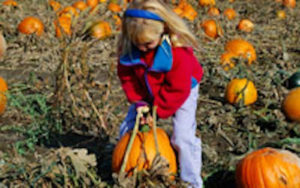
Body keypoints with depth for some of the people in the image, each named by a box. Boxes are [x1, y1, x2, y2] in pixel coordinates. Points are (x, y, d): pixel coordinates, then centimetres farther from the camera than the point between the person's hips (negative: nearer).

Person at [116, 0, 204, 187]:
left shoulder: (179, 50, -36)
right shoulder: (128, 46, -24)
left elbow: (178, 89, -28)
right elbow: (126, 75, -9)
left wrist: (157, 110, -25)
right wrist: (138, 101, -19)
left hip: (181, 92, -5)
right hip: (147, 93, 5)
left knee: (183, 137, -12)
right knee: (128, 128, 5)